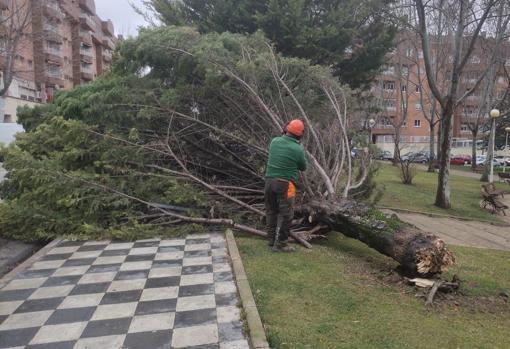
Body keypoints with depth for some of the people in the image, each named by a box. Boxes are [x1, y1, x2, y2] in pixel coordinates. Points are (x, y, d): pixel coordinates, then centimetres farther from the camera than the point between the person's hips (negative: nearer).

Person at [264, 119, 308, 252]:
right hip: (285, 184, -6)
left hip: (270, 180, 6)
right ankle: (279, 244, 4)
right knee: (285, 214, 3)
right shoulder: (297, 149, -12)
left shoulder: (275, 141, 2)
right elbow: (303, 167, 4)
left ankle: (272, 238, 28)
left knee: (271, 211, 18)